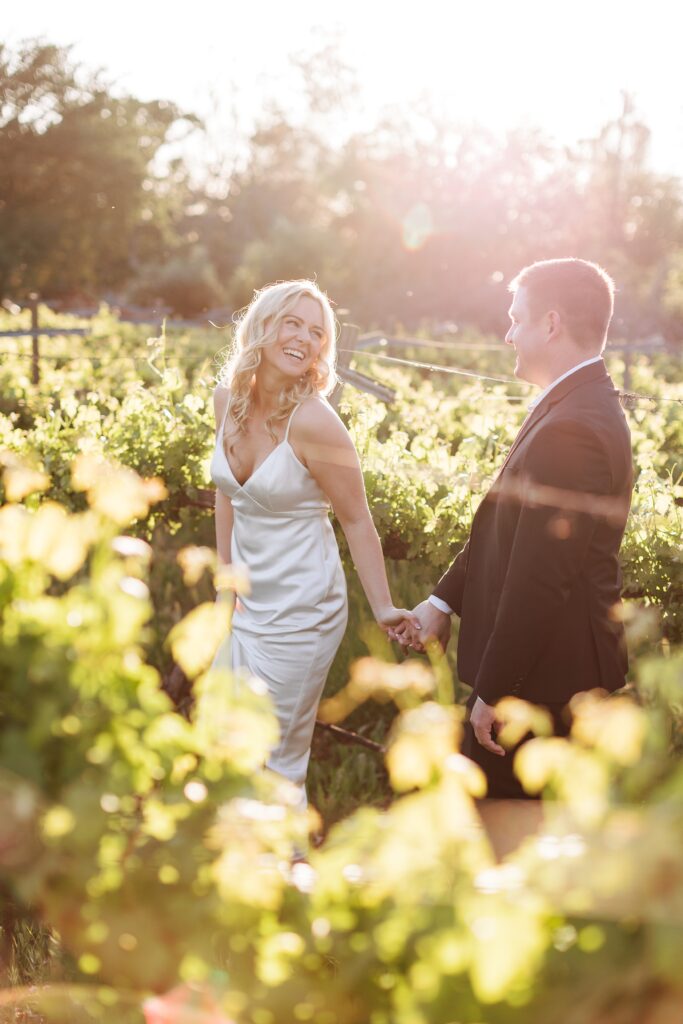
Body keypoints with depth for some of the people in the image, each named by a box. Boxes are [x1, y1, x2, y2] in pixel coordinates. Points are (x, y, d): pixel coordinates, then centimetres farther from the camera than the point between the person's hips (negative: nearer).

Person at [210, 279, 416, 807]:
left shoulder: (313, 420, -20)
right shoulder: (228, 400, -1)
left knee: (273, 766, 4)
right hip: (247, 603, 7)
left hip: (298, 615, -7)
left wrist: (384, 607, -12)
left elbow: (357, 521, -12)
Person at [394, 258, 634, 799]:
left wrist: (493, 692, -20)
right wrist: (444, 600, 10)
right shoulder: (585, 404, 8)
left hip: (541, 678, -10)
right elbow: (507, 525, 12)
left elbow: (539, 580, -26)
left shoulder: (569, 429, -26)